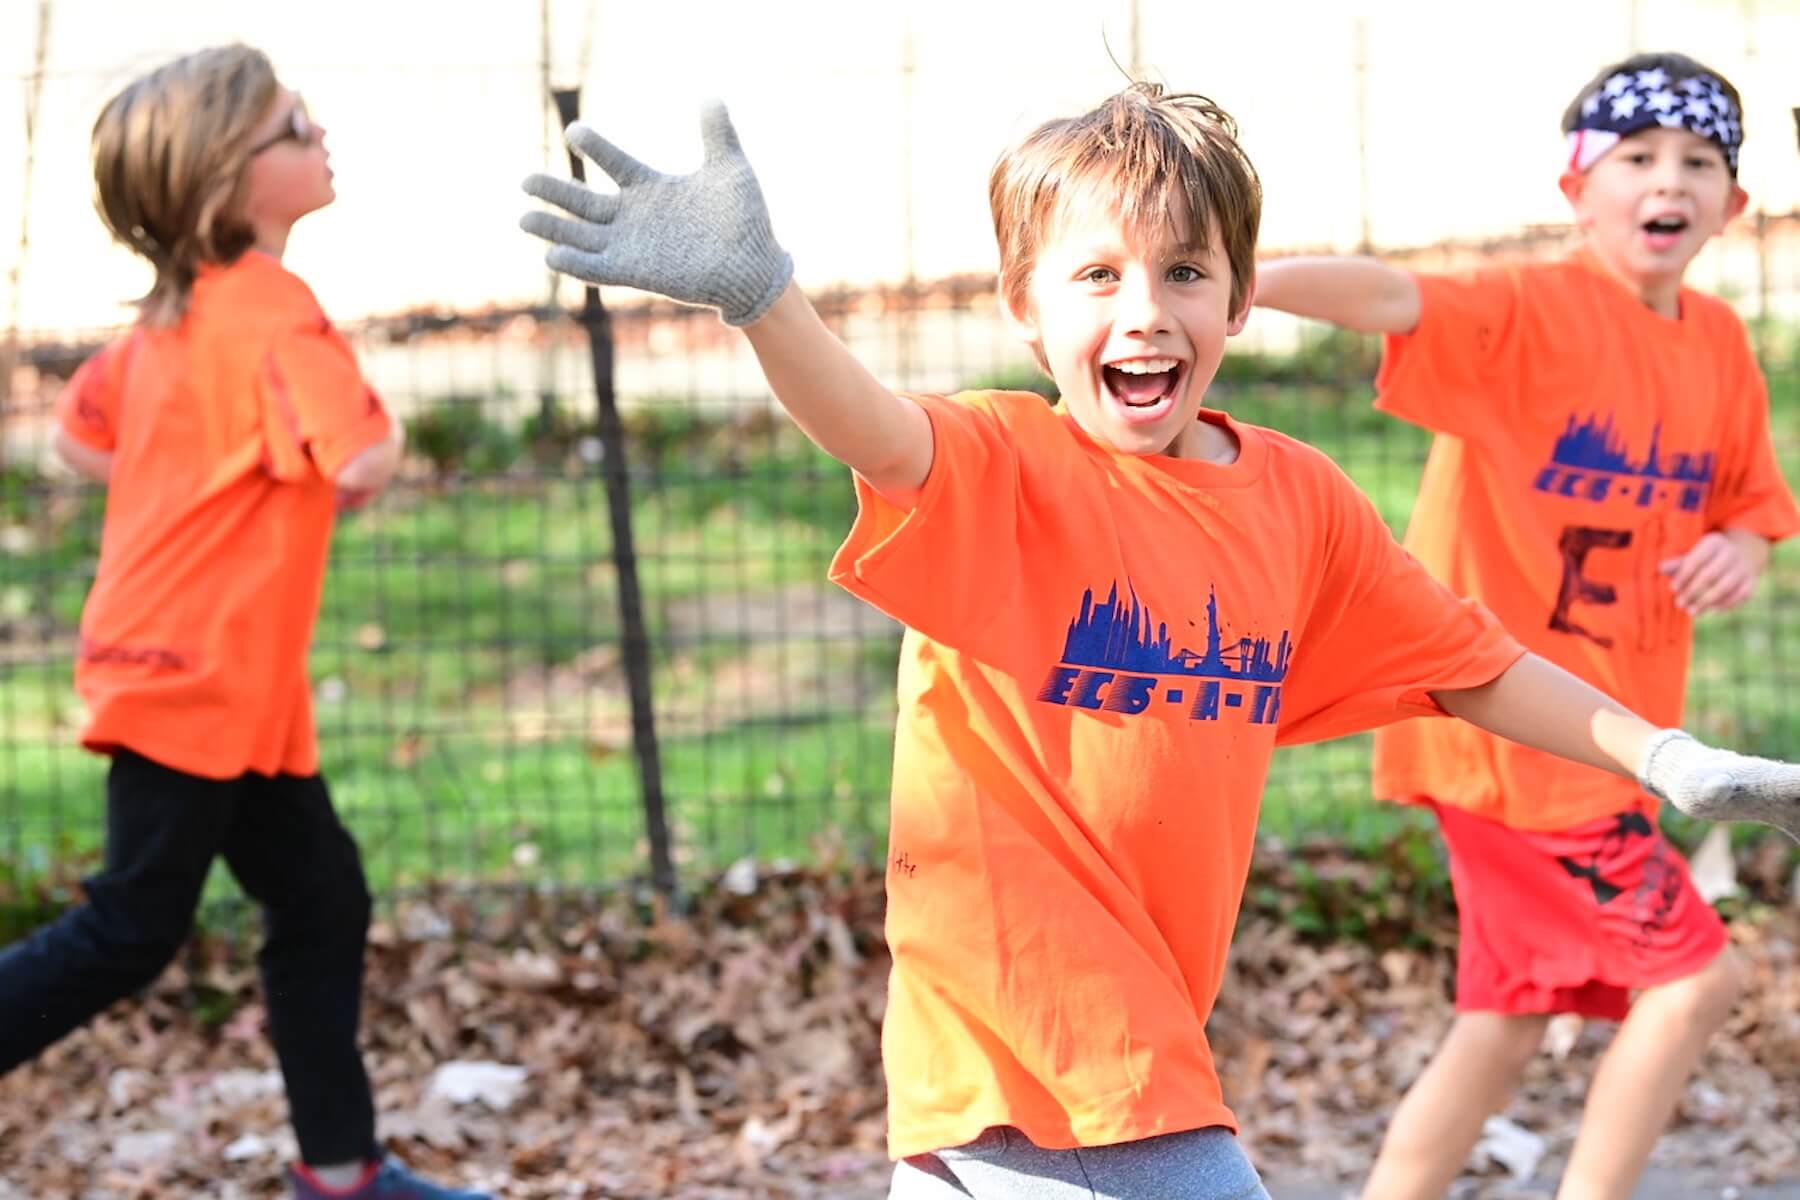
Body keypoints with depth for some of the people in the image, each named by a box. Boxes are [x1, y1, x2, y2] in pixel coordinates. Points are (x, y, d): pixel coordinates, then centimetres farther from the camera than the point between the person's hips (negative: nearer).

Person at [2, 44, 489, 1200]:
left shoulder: (176, 314, 11)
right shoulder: (275, 311, -17)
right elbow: (361, 466, -27)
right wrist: (385, 431, -4)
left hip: (239, 681, 10)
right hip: (196, 672, -10)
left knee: (324, 898, 12)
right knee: (133, 930, -4)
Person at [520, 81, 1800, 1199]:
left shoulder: (1299, 498, 7)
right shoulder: (1002, 469, -11)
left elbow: (1462, 658, 19)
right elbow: (884, 437, -34)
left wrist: (1662, 755, 15)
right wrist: (758, 288, -54)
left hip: (1146, 1051, 6)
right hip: (1013, 1058, -6)